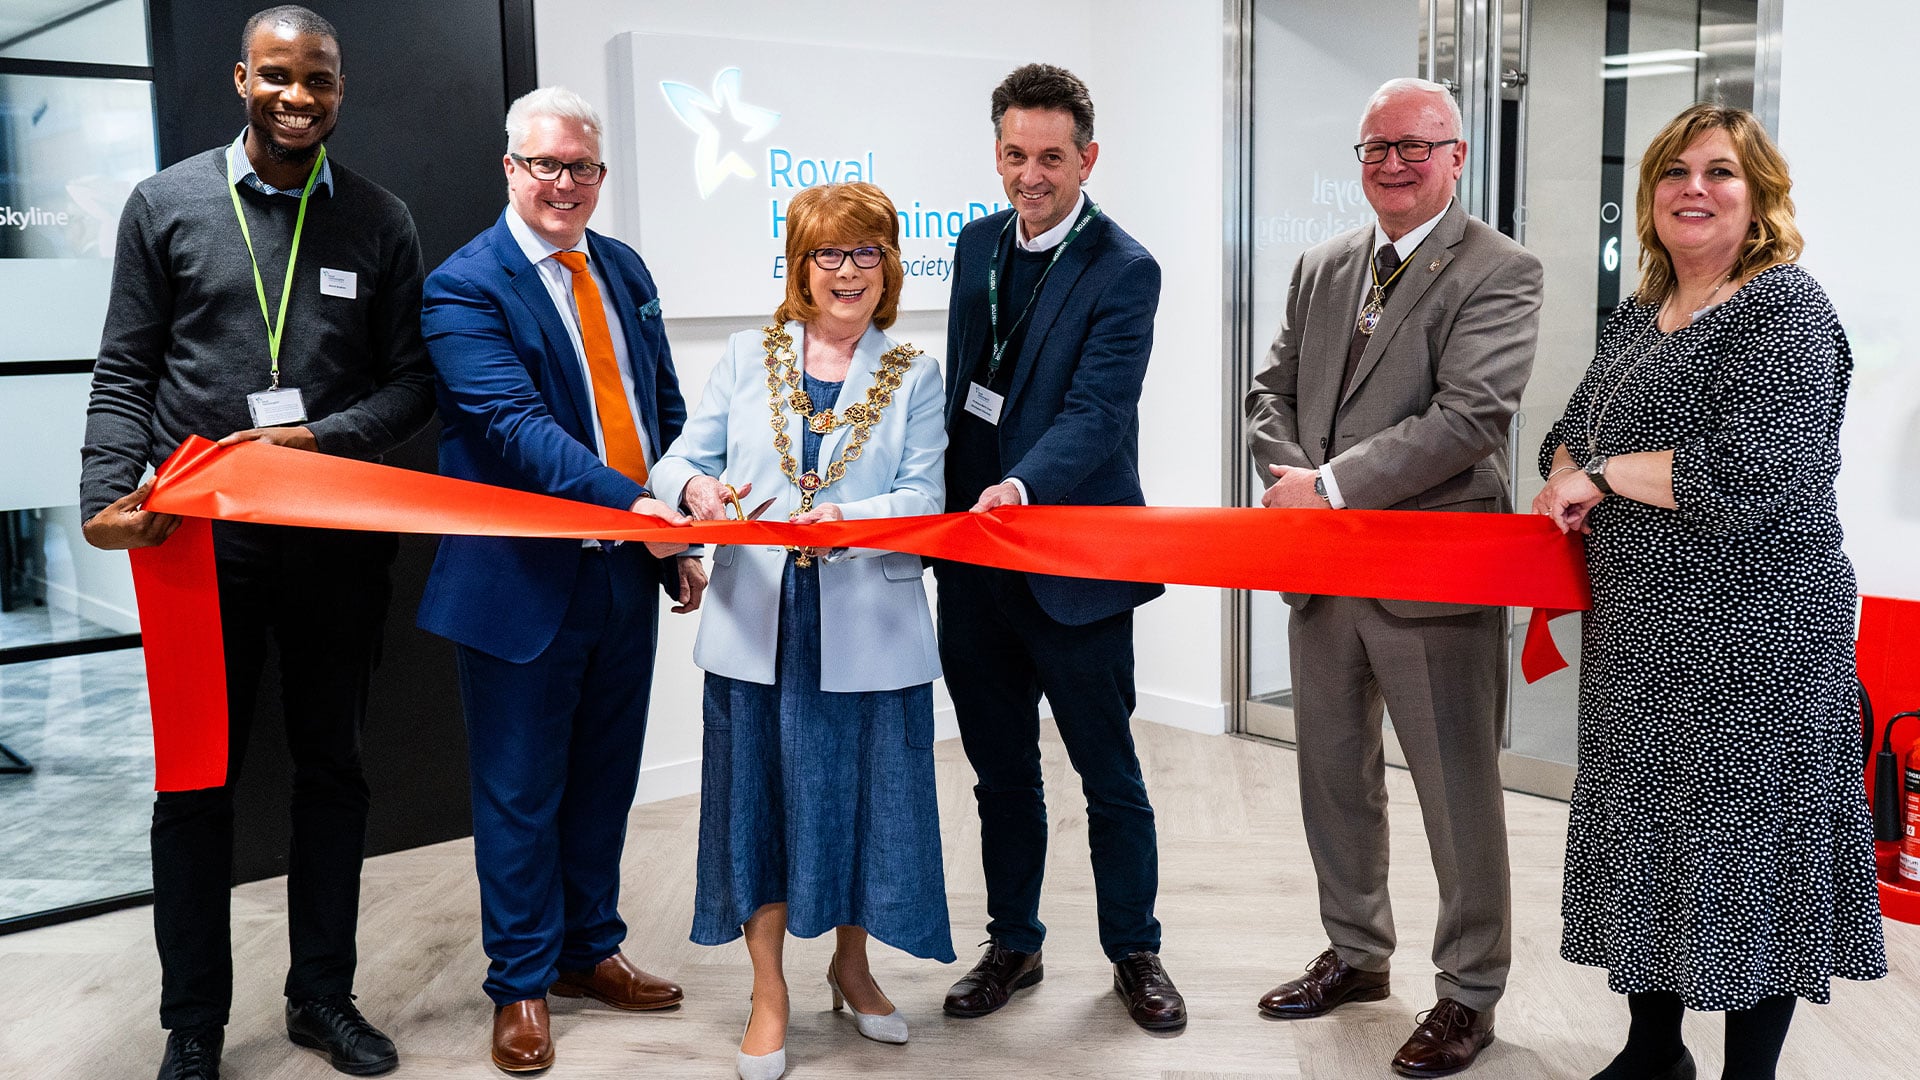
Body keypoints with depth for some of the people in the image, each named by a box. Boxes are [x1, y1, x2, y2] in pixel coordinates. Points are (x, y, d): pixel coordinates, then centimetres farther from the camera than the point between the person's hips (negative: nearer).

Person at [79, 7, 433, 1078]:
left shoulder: (380, 220, 5)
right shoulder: (167, 204, 3)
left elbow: (412, 382, 3)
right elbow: (125, 374, 2)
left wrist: (320, 439, -14)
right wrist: (109, 495, -13)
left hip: (338, 540, 1)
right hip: (201, 539, -1)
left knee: (333, 767, 11)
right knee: (196, 779, 6)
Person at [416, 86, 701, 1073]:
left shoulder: (625, 270, 10)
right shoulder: (464, 287, -11)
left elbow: (664, 409, 14)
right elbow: (518, 427, -23)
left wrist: (680, 543, 8)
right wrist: (630, 502, -35)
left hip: (627, 571, 6)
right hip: (526, 581, -6)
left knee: (605, 778, 18)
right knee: (521, 791, 7)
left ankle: (590, 951, 35)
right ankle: (521, 983, 24)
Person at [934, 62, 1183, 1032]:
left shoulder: (1123, 272, -12)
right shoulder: (977, 245, 9)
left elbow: (1096, 412, -23)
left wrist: (1022, 486, -40)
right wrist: (951, 507, 13)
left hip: (1072, 566, -6)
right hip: (973, 559, 6)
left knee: (1109, 776, 8)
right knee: (1001, 771, 17)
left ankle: (1135, 953, 26)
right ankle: (1012, 944, 32)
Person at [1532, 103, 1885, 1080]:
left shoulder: (1785, 306, -12)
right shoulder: (1636, 318, 12)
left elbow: (1753, 474, -24)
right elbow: (1570, 438, 19)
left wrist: (1607, 472, -14)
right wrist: (1569, 484, -4)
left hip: (1751, 636, -8)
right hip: (1639, 634, 8)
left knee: (1746, 846, 2)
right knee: (1646, 834, 16)